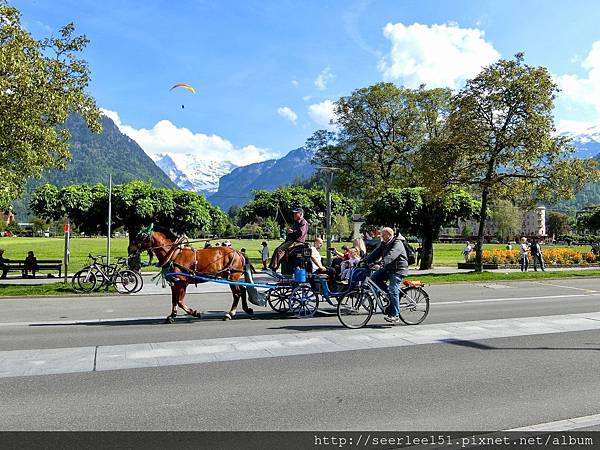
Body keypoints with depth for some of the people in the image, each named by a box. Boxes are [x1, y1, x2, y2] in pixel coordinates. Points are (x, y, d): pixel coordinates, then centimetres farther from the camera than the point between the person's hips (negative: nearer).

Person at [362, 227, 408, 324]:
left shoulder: (397, 244, -17)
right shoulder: (384, 243, 10)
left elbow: (391, 256, -33)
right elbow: (375, 253, 1)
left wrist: (382, 264, -47)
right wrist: (364, 261, -12)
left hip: (398, 270, -8)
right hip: (387, 269, 9)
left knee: (393, 291, -14)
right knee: (374, 278, -7)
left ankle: (395, 316, -7)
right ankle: (388, 295, 7)